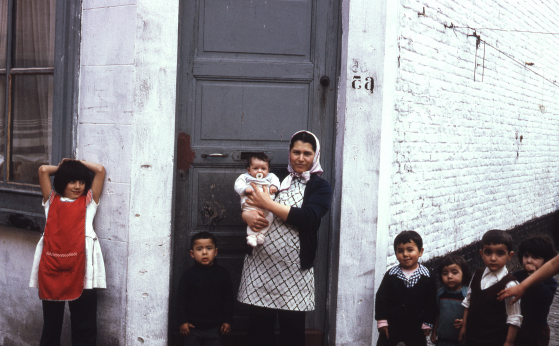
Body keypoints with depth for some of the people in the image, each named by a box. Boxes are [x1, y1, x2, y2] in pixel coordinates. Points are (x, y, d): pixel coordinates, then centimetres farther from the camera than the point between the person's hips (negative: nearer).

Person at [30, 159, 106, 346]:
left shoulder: (88, 202, 13)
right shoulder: (52, 201, 15)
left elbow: (100, 170, 8)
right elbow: (43, 170, 7)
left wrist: (78, 162, 19)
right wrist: (62, 167, 23)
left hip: (79, 269, -1)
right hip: (51, 268, 1)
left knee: (84, 327, 2)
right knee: (51, 324, 14)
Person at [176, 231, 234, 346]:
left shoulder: (222, 273, -2)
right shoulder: (188, 274, -6)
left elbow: (228, 298, 3)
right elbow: (181, 299, -2)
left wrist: (227, 320, 2)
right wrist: (182, 321, -4)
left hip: (214, 328, 1)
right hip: (193, 327, -1)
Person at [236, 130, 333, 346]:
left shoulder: (321, 187, 4)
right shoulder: (276, 177, 12)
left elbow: (307, 217, -13)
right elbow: (247, 201, 13)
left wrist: (268, 204, -13)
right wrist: (247, 215, -10)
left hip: (294, 269, -2)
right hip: (260, 263, 2)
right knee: (258, 327, 5)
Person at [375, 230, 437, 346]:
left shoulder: (427, 277, -5)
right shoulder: (391, 275, -4)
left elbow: (431, 302, -1)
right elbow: (381, 298, -2)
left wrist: (427, 323, -3)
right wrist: (382, 321, -6)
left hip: (416, 328, -1)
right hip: (391, 326, 1)